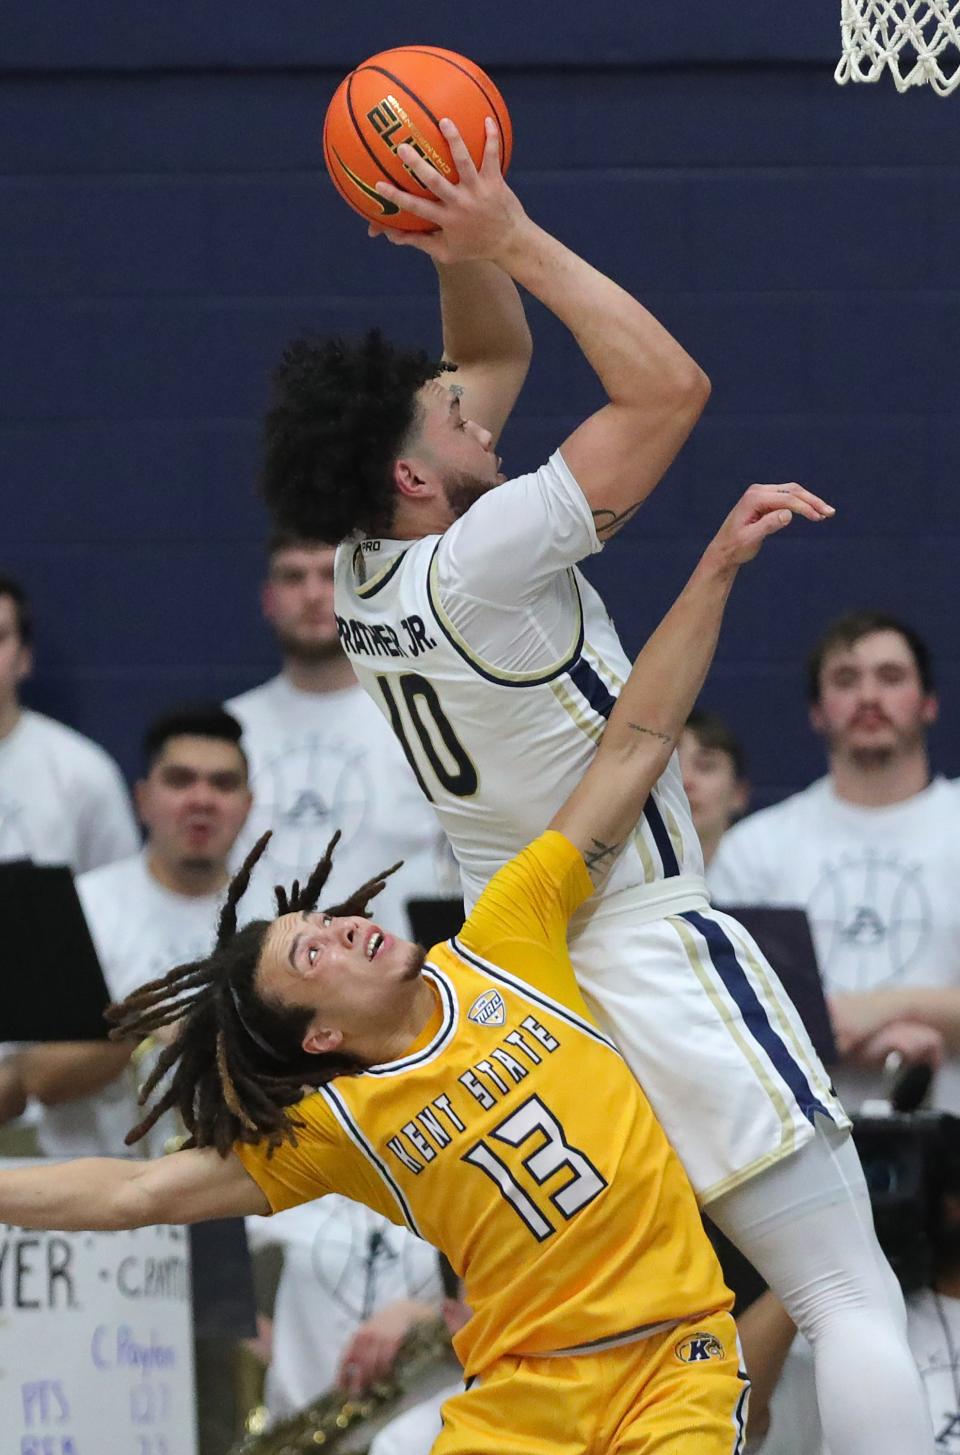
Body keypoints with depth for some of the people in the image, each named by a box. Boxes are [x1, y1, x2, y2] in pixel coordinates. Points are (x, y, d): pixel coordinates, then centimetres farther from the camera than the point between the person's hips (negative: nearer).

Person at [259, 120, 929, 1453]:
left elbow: (493, 354, 15)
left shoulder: (368, 570, 4)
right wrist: (512, 240, -17)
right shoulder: (481, 564, -21)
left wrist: (464, 249, -1)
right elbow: (668, 387, -22)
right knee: (851, 1294, -8)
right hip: (651, 968, -9)